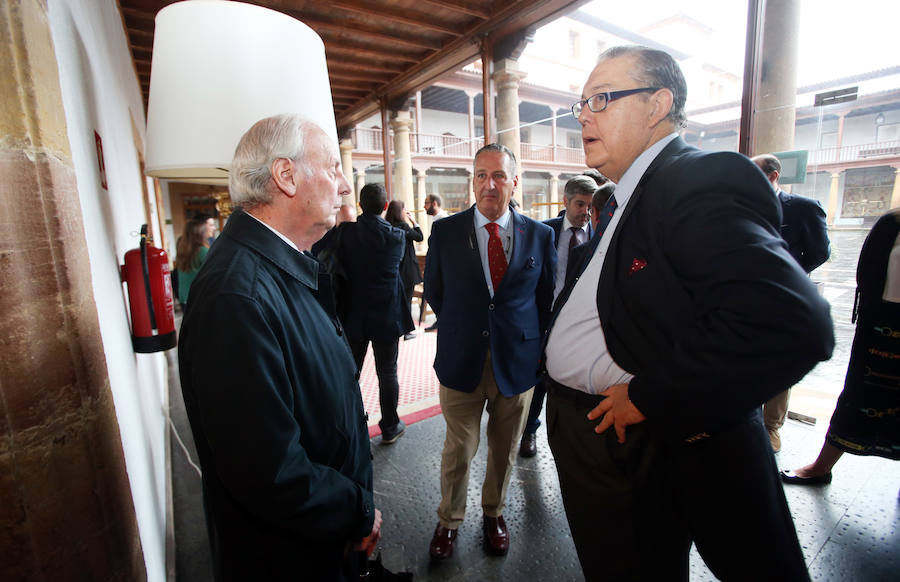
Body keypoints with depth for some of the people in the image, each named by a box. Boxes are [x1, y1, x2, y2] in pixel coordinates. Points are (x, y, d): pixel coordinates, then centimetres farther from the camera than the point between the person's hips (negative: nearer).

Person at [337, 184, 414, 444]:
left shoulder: (346, 230, -8)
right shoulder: (397, 235, -8)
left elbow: (340, 265, -3)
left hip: (353, 314, 2)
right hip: (386, 314, -1)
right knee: (387, 374, 12)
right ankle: (390, 427, 26)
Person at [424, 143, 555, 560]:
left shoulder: (539, 235, -1)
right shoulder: (445, 231, -3)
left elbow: (547, 296, 7)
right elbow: (434, 291, 7)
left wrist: (534, 342, 3)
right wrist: (461, 329, 8)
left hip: (517, 362, 2)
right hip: (462, 361, -1)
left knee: (504, 450, 20)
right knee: (458, 450, 14)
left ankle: (493, 514, 46)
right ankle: (449, 520, 40)